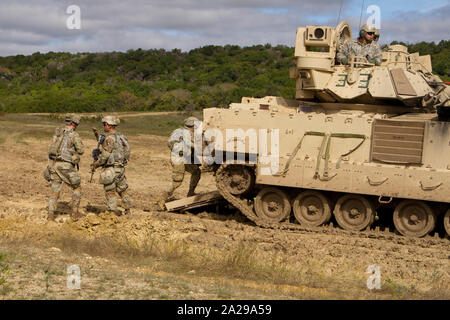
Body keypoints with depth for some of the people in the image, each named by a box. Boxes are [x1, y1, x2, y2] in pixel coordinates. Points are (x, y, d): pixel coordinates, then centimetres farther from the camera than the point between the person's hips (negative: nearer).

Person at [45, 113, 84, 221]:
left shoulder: (57, 132, 13)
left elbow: (51, 150, 17)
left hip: (54, 164, 5)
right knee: (77, 187, 13)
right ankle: (75, 213, 12)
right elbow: (81, 150, -12)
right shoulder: (74, 134, -6)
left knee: (55, 191, 9)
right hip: (66, 166, -5)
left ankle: (51, 215, 0)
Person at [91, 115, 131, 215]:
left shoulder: (110, 138, -16)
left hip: (111, 169, -8)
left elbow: (105, 155, -18)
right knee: (122, 190, 18)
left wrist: (95, 164, -6)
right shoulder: (121, 136, 11)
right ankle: (127, 209, 23)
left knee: (110, 192, 1)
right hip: (121, 167, 8)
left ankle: (114, 211, 2)